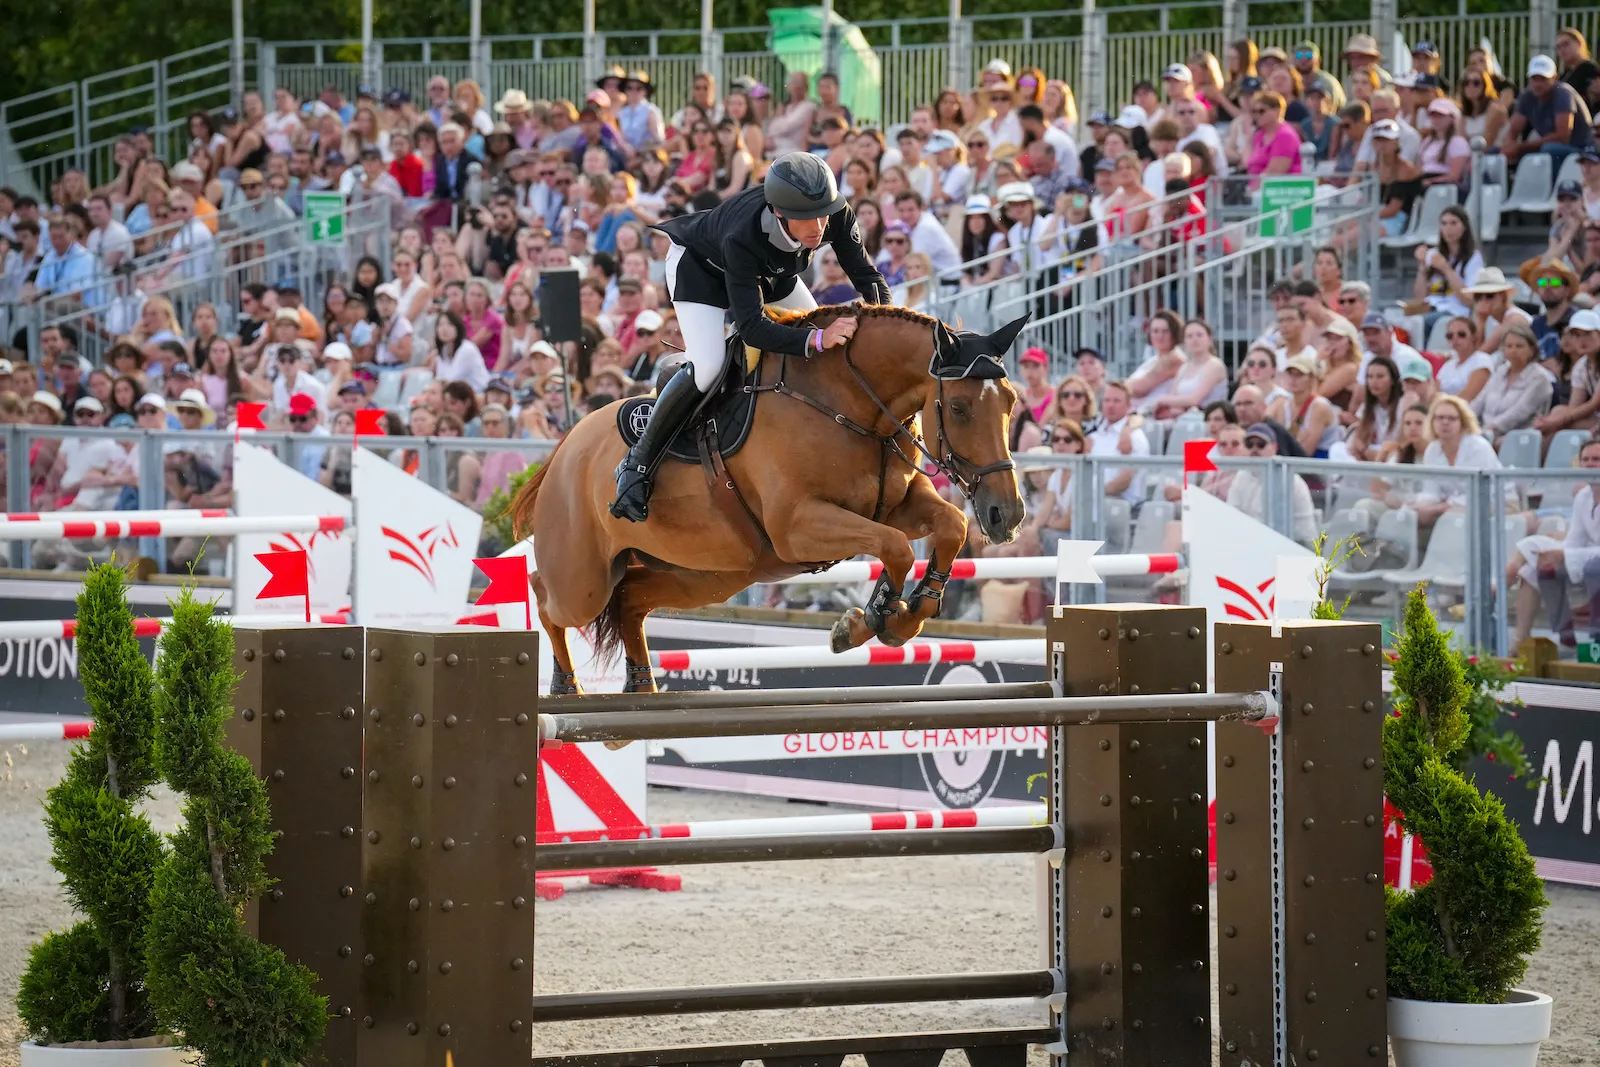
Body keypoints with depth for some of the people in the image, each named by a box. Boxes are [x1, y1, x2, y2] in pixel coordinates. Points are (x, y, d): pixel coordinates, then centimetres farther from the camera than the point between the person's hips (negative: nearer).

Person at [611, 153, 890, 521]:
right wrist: (817, 339, -62)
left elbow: (867, 277, -21)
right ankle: (637, 465, -13)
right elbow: (752, 327, -48)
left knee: (834, 347, 1)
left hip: (771, 270, 7)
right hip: (699, 267, -7)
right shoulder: (742, 238, -46)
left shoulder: (837, 216, -33)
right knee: (708, 367, -26)